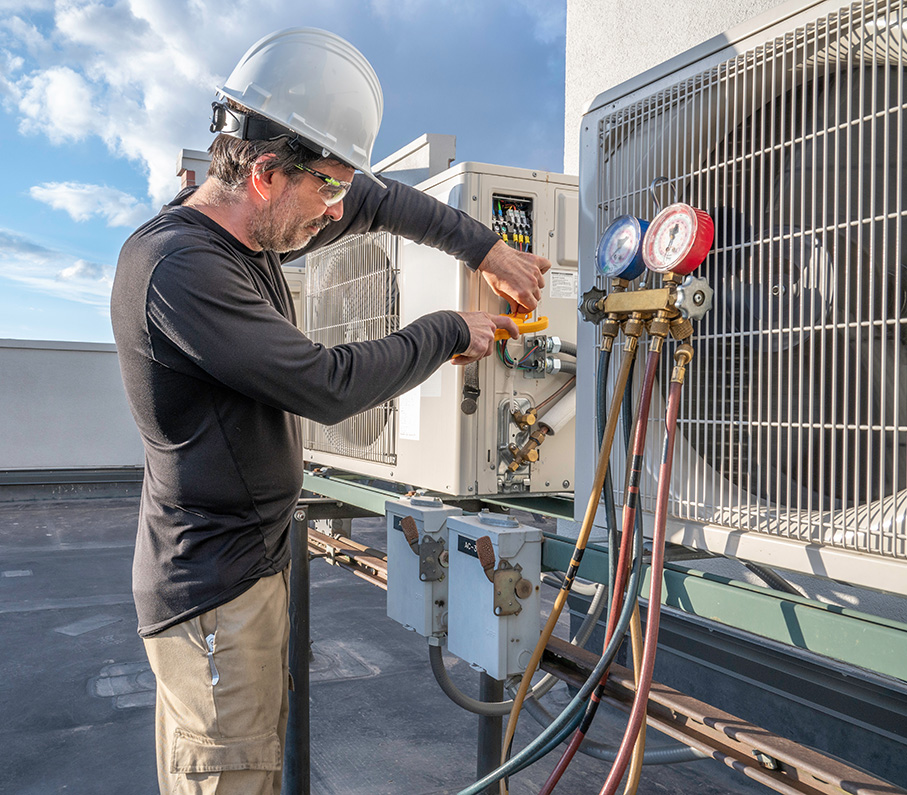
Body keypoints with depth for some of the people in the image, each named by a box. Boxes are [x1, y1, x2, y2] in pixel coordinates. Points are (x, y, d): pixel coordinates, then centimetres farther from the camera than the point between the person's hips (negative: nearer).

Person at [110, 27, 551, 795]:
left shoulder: (251, 231, 5)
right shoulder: (177, 266, -24)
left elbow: (378, 201, 17)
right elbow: (329, 385, -24)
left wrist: (487, 249, 9)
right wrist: (451, 333, -10)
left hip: (255, 556, 9)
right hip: (215, 586, -9)